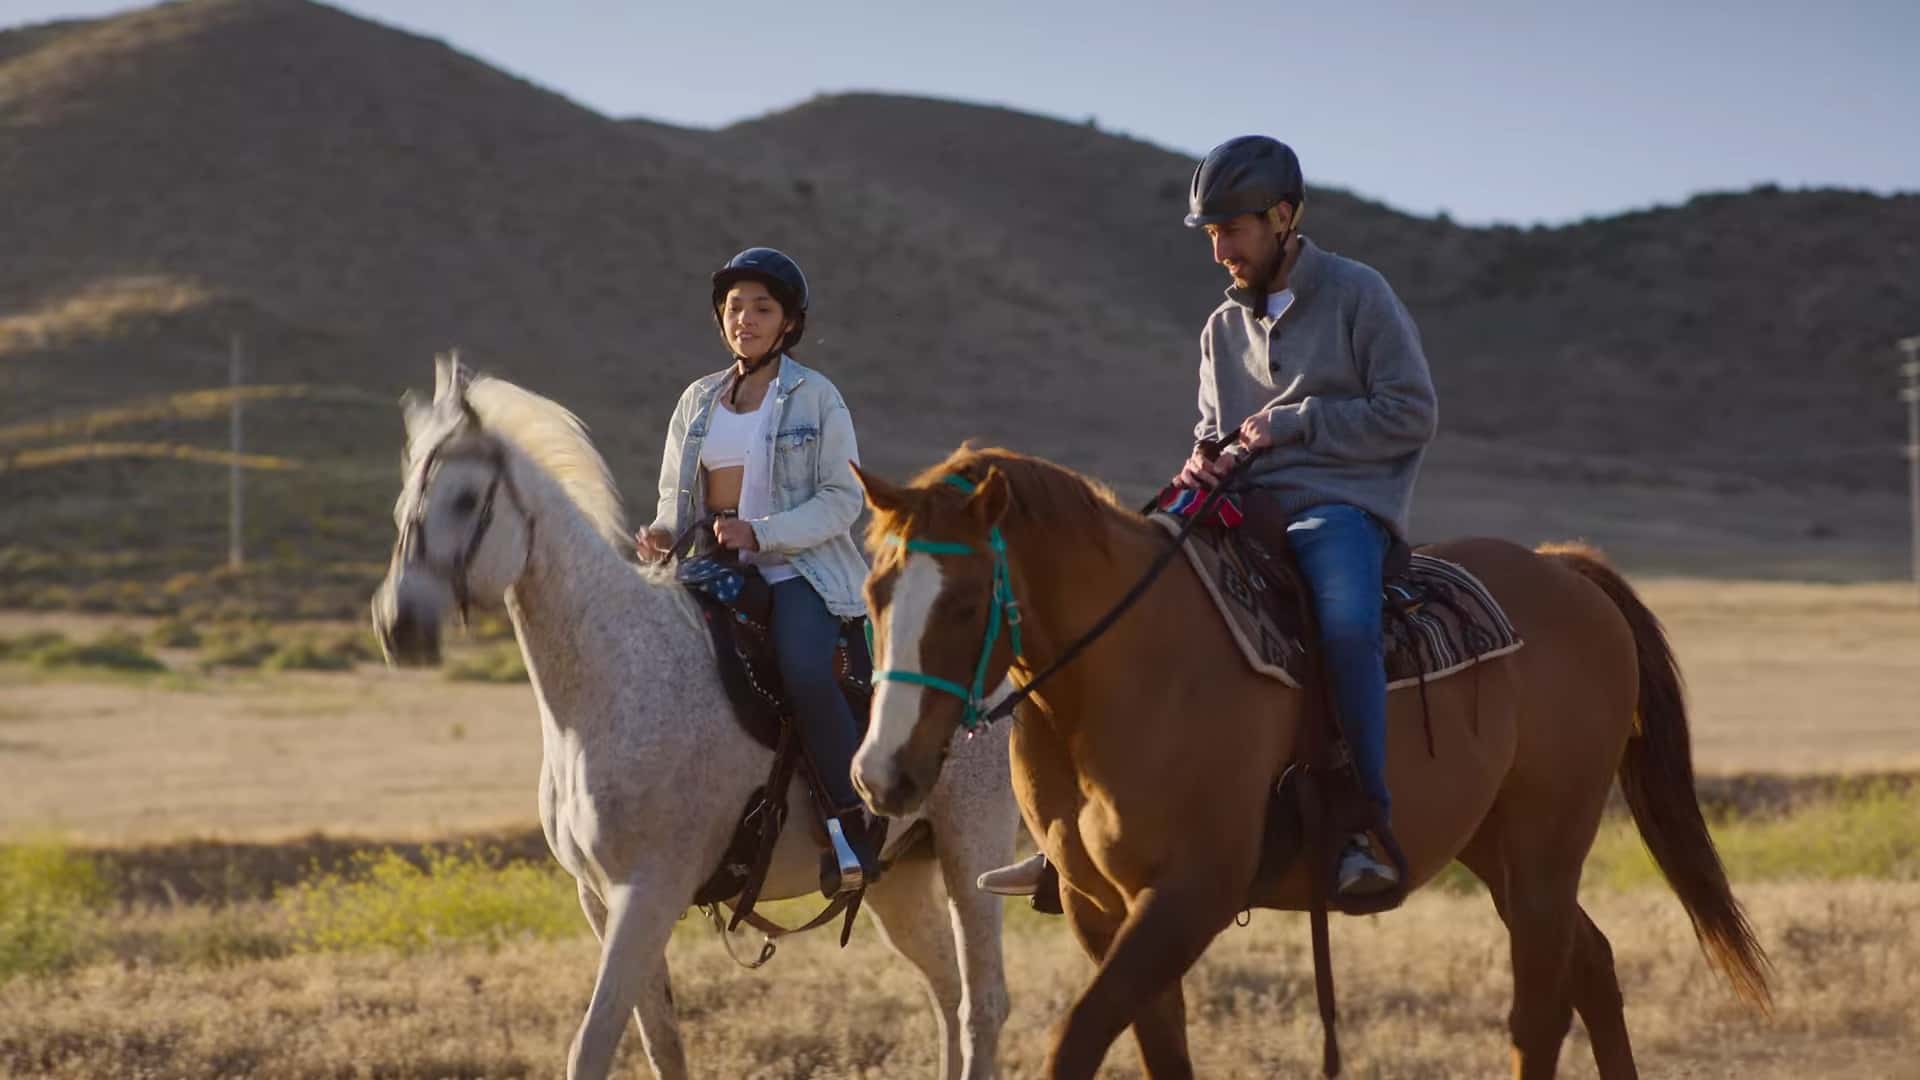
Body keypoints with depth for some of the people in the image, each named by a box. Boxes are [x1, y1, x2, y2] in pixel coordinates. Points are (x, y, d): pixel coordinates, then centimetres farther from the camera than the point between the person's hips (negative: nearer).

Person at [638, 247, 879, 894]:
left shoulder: (816, 397, 1)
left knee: (805, 671, -32)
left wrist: (760, 533, -17)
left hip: (798, 567, -5)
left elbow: (842, 499, -5)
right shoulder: (699, 400, 15)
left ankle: (854, 824, -24)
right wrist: (664, 533, -3)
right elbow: (675, 494, 21)